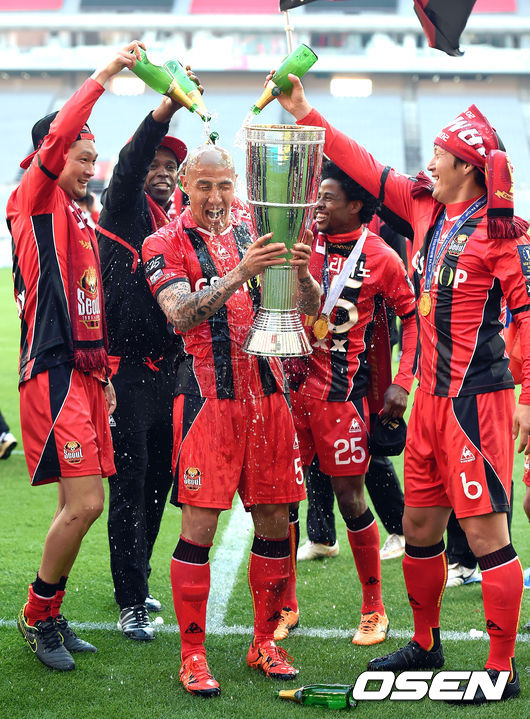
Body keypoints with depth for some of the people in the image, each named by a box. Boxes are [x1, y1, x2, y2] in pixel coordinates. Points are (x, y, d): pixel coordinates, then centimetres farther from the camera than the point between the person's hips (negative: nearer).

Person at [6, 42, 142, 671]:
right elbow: (57, 136, -20)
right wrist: (105, 75, -17)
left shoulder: (81, 217, 21)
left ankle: (49, 616, 20)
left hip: (85, 374, 9)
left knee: (78, 503, 9)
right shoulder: (34, 200, -3)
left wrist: (104, 372, 22)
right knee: (83, 502, -13)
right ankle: (37, 619, 3)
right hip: (52, 372, -9)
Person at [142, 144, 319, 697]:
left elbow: (309, 306, 6)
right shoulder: (166, 244, -1)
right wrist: (239, 273, -31)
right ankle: (192, 655, 3)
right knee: (199, 527, -6)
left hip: (267, 390, 4)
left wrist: (302, 272, -16)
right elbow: (180, 313, -19)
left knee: (274, 522, 7)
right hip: (208, 394, -4)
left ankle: (264, 643, 20)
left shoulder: (257, 228, 10)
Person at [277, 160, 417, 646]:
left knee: (350, 497, -2)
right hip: (292, 380, 4)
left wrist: (402, 384, -4)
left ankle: (374, 609, 13)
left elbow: (413, 316, 2)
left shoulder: (381, 258, -4)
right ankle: (286, 605, 18)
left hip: (342, 389, -3)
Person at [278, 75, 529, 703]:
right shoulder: (424, 207, 10)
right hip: (431, 397, 8)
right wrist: (305, 115, 18)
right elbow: (364, 167, 18)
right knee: (418, 526, 16)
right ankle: (425, 644, 32)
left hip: (478, 400, -8)